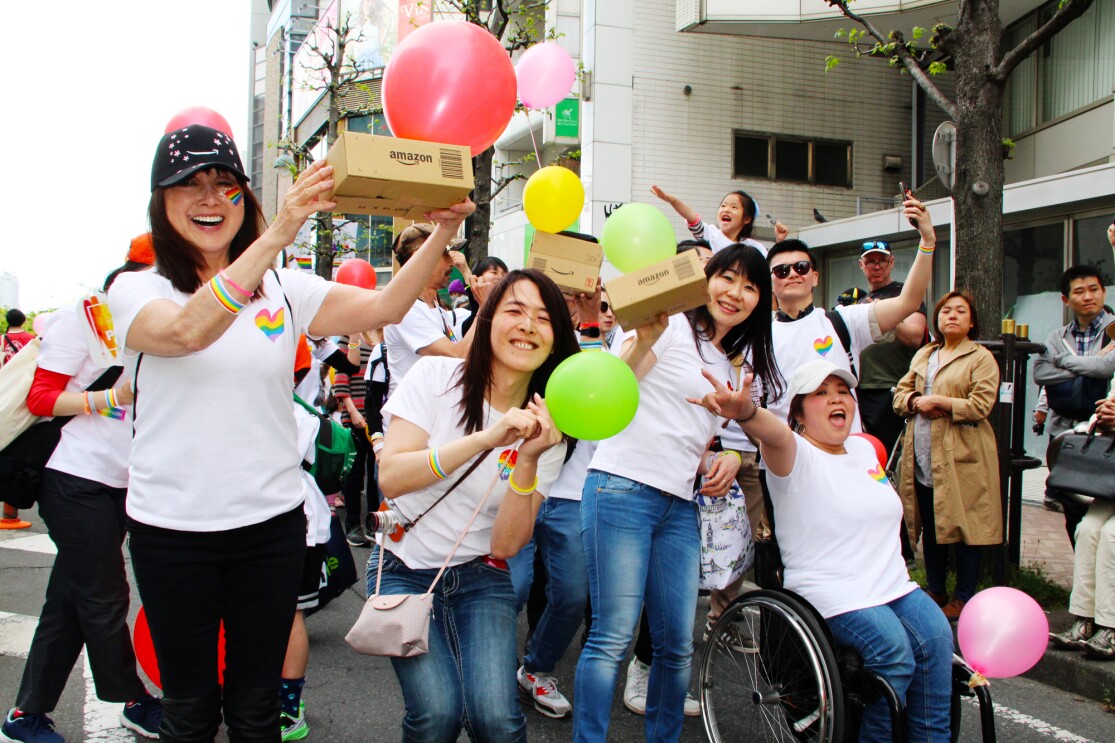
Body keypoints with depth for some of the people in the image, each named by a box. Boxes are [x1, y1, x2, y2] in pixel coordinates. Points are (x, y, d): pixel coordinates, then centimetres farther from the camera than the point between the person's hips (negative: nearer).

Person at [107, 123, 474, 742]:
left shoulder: (282, 288, 3)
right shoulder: (137, 290, -4)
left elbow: (382, 307, -7)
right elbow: (188, 331, -27)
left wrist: (443, 232, -22)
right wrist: (278, 234, -37)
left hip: (271, 523, 2)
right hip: (171, 528, -1)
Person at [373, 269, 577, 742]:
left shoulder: (546, 431, -1)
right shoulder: (437, 376, -7)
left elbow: (505, 544, -8)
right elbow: (390, 476, -18)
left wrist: (528, 459, -23)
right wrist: (486, 438, -26)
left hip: (481, 578, 2)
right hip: (405, 570, -2)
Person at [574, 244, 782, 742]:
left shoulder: (732, 367, 21)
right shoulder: (672, 325, -2)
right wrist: (644, 340, -29)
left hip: (680, 507, 7)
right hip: (622, 490, -7)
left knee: (678, 644, 6)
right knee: (613, 638, -8)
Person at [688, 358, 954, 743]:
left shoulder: (863, 448, 17)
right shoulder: (796, 456, -6)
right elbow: (776, 434, -31)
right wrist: (746, 412, -54)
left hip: (894, 585, 6)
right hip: (834, 595, -6)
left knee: (936, 637, -20)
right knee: (893, 647, -28)